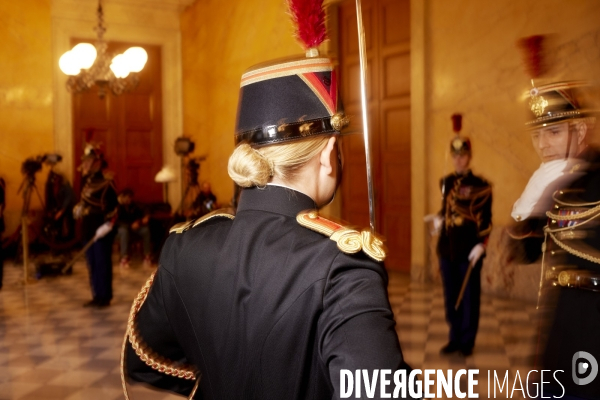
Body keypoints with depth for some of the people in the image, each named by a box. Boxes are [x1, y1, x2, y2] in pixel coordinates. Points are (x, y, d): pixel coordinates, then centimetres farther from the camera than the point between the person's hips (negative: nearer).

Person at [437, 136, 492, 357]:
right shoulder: (445, 182, 9)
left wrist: (481, 244, -15)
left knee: (469, 297, 6)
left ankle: (467, 341, 20)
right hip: (447, 249, 5)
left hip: (469, 251, -5)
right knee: (451, 296, 12)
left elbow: (486, 219, -7)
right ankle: (455, 338, 25)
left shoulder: (481, 185, -7)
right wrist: (440, 219, 0)